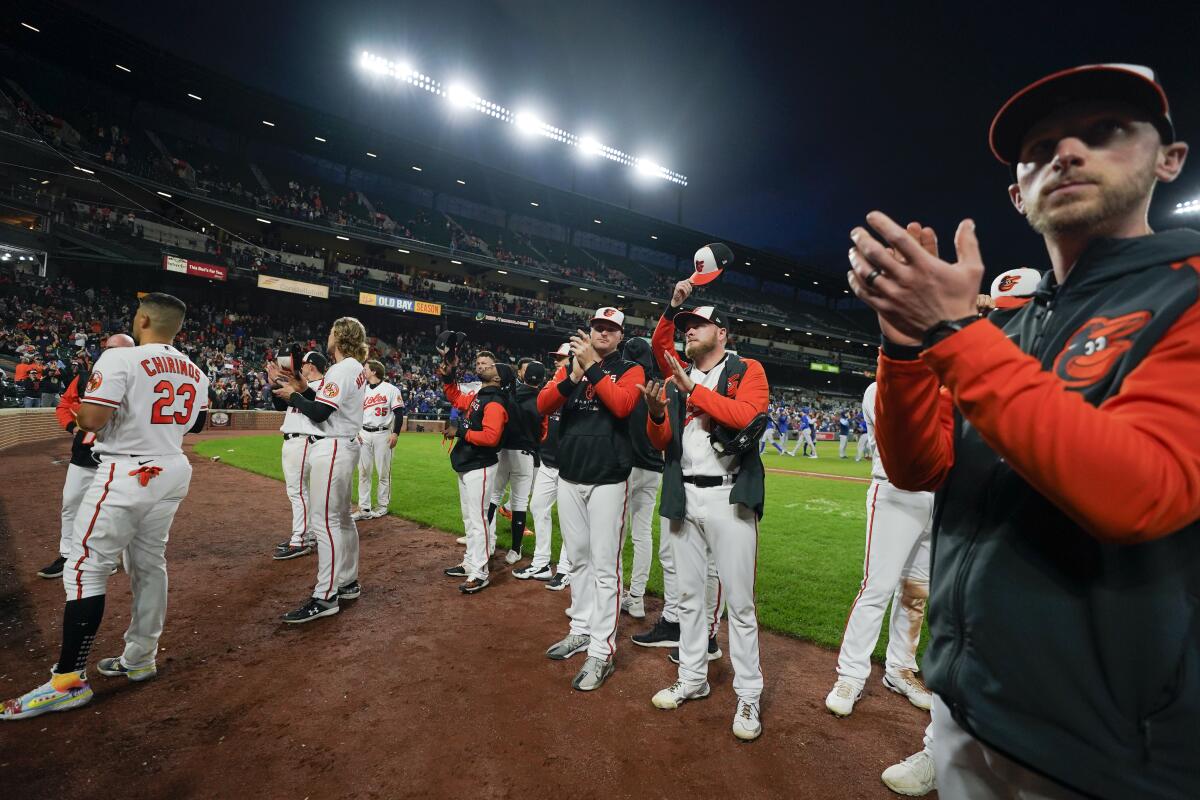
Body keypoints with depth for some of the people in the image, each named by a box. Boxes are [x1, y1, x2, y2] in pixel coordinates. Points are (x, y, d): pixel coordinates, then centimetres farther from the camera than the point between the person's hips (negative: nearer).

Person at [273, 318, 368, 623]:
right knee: (342, 518, 16)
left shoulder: (341, 370, -15)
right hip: (346, 446, 11)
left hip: (331, 449, -11)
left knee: (326, 521, -8)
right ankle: (348, 583, 27)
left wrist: (292, 396, -3)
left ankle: (326, 597, -2)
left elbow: (319, 412, -19)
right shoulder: (357, 369, 15)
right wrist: (305, 389, 14)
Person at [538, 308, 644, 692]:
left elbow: (622, 405, -19)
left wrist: (592, 366, -19)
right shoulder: (569, 366, 12)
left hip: (608, 480, -4)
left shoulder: (630, 370, 1)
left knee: (604, 566, -3)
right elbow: (543, 405, -4)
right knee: (578, 560, 15)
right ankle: (581, 631, 31)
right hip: (569, 478, 5)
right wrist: (573, 376, -19)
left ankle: (602, 652, 6)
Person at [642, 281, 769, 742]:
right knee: (688, 596, 14)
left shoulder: (747, 371, 2)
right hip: (683, 498, 5)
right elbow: (660, 441, 7)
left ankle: (748, 696, 15)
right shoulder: (678, 378, 14)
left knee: (739, 602, 1)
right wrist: (657, 412, -14)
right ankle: (692, 679, 29)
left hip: (729, 499, -5)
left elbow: (747, 415, -18)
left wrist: (693, 389, -21)